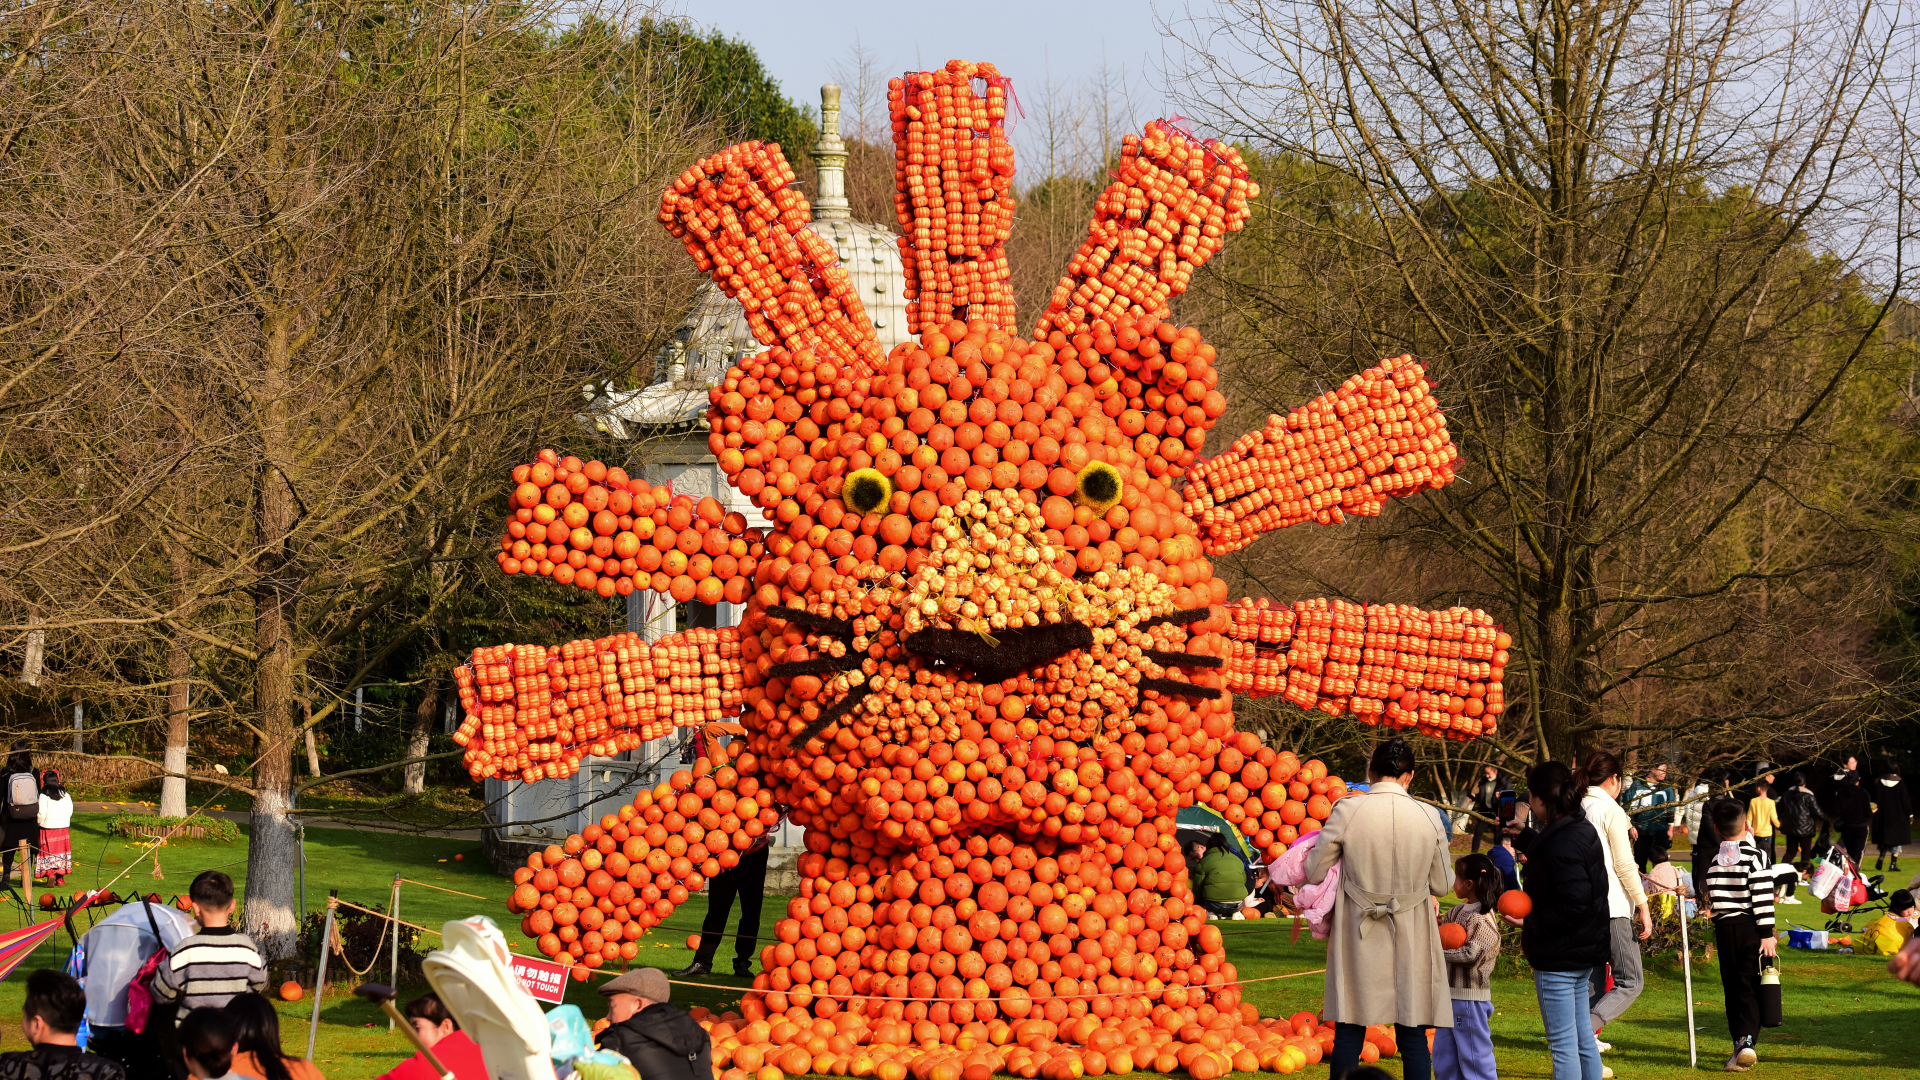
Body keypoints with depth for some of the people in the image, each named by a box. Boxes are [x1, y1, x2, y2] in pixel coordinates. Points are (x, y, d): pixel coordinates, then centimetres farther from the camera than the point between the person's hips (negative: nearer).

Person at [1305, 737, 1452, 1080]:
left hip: (1359, 938, -1)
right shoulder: (1428, 818, -5)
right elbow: (1442, 885, 6)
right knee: (1413, 1036, 4)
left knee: (1348, 1036, 4)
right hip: (1411, 944, 1)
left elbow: (1314, 873, -1)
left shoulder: (1347, 811, -9)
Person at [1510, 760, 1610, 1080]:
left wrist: (1530, 924, -19)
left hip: (1560, 958, -10)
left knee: (1563, 1044, -4)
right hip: (1585, 953, 10)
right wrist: (1521, 835, 37)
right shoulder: (1583, 830, 8)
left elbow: (1573, 905, -28)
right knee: (1583, 1040, 16)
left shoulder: (1561, 845, -23)